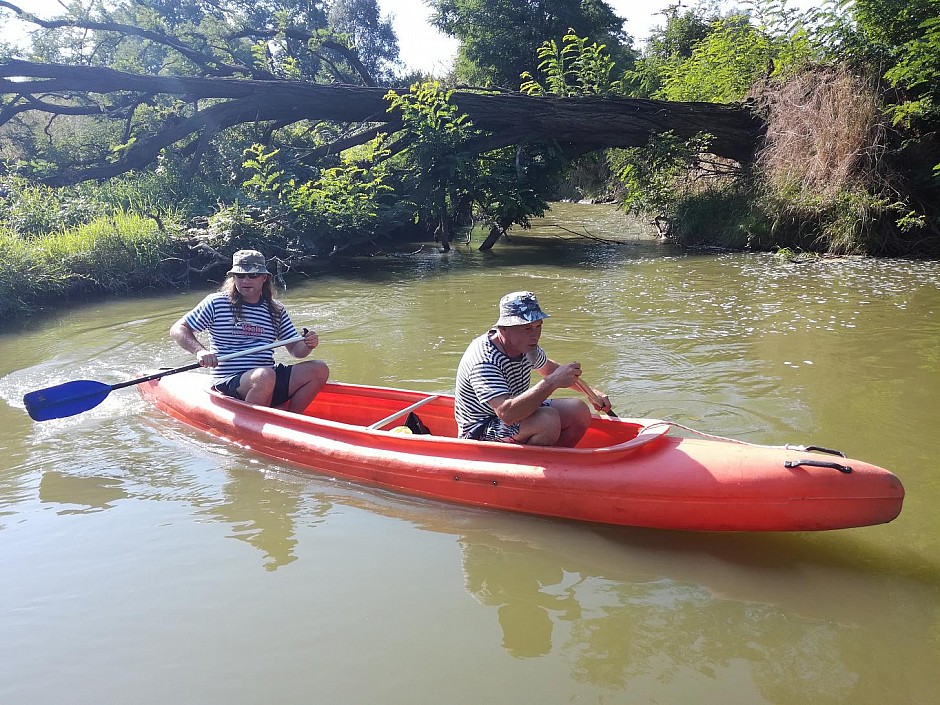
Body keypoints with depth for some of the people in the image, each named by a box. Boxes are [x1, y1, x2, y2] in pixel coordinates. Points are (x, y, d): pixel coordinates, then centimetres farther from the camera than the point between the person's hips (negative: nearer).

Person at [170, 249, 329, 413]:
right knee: (265, 375, -37)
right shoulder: (216, 303, 2)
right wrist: (199, 351, -19)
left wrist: (307, 345, -9)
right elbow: (177, 329, 1)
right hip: (229, 385, -5)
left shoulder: (276, 310, 12)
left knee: (319, 369, -12)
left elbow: (295, 349, 15)